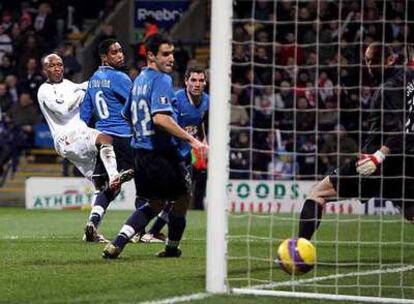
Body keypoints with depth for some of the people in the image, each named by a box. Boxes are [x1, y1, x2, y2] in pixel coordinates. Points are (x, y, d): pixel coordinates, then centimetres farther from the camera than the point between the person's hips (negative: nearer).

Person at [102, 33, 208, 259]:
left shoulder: (139, 80, 13)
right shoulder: (161, 80, -15)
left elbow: (127, 116, 24)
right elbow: (160, 118, -28)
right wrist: (192, 140, -29)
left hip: (141, 153, 8)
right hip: (162, 153, -8)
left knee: (153, 204, 16)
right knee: (182, 197, 14)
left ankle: (116, 244, 1)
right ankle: (172, 247, 24)